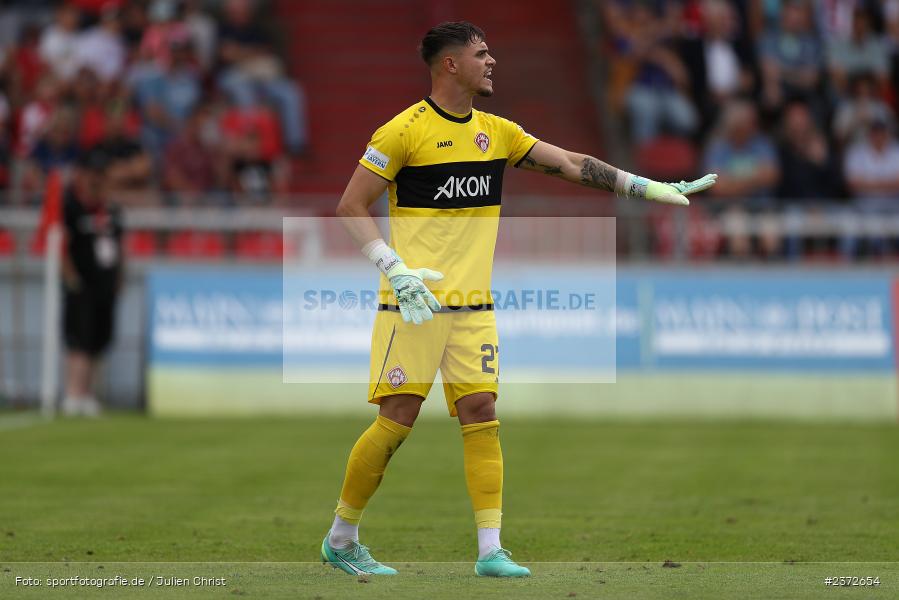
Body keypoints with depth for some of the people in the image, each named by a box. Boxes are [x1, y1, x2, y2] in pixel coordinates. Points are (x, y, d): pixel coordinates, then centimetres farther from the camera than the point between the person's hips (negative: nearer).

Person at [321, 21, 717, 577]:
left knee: (482, 416, -3)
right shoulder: (405, 130, -8)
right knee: (397, 419, -7)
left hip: (473, 306, 6)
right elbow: (350, 208, -6)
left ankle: (491, 550, -2)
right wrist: (394, 267, -18)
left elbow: (572, 164, 13)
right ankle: (340, 539, 7)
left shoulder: (497, 132, 10)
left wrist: (654, 188, 8)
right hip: (413, 303, -6)